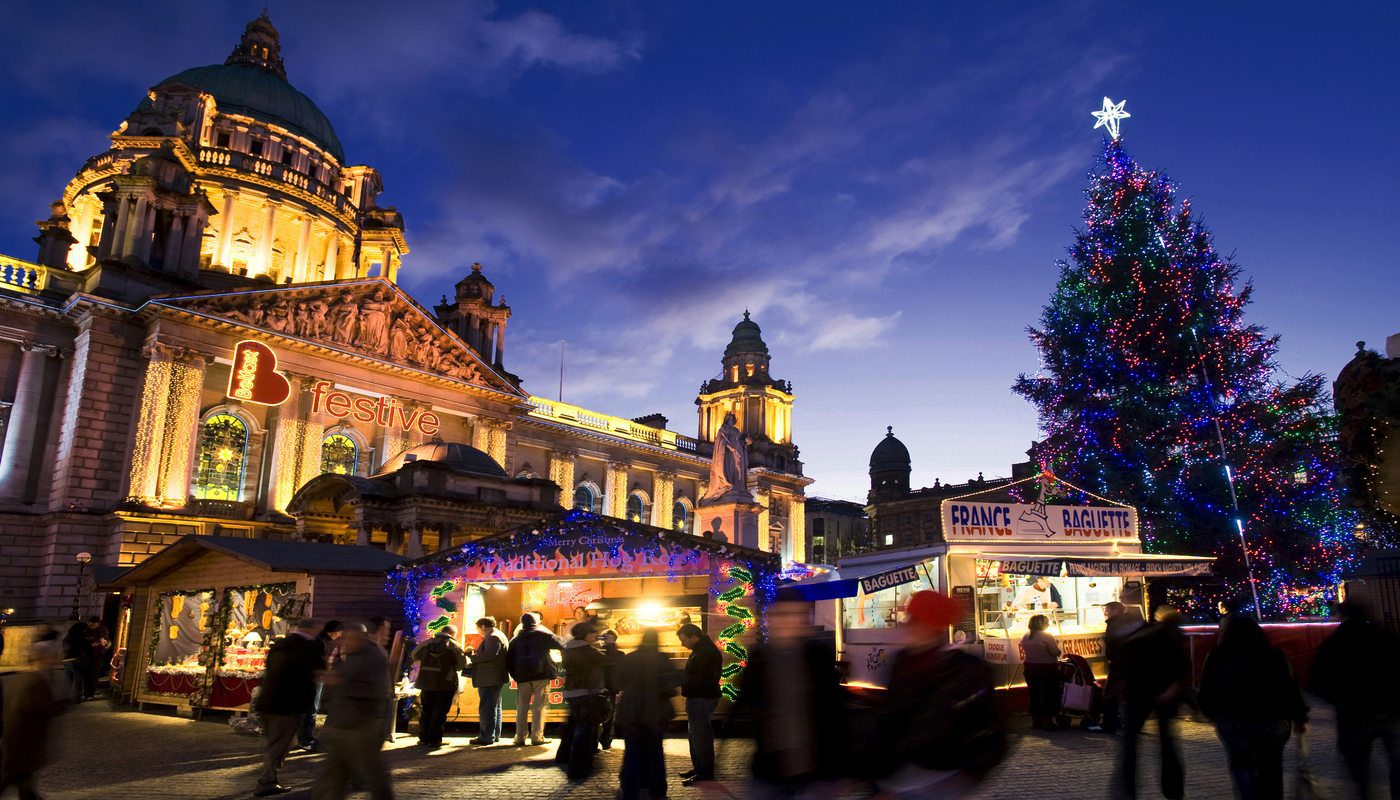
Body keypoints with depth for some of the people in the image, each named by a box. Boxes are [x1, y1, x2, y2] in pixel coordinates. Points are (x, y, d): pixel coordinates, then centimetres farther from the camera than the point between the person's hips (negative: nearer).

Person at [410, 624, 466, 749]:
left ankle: (423, 738, 20)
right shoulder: (454, 646, -9)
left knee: (426, 711, 16)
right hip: (446, 684, -4)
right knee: (440, 713, 4)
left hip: (426, 683, 4)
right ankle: (434, 740, 3)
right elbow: (462, 664, -10)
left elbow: (415, 655, 16)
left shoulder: (426, 643, 3)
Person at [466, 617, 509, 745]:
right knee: (495, 707, 16)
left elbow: (488, 656, -26)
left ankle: (487, 737, -7)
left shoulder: (493, 637, -15)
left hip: (489, 680, -11)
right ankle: (495, 735, 23)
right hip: (495, 678, 11)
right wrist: (476, 652, 13)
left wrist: (472, 655, -15)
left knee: (487, 708, -8)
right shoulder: (500, 636, 19)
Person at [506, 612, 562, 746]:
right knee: (539, 706, -1)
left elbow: (508, 659, 11)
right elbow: (561, 646, 0)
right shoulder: (543, 634, 2)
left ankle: (520, 737, 7)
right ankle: (537, 736, -5)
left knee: (522, 706, 8)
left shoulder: (516, 639, 14)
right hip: (541, 674, -3)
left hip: (522, 676, 3)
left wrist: (515, 675, 13)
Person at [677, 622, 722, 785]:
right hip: (696, 698, 11)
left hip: (703, 699, -11)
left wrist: (681, 680, -20)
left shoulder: (707, 653, -20)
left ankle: (705, 772, -1)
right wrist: (681, 676, 7)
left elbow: (703, 680, -26)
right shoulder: (700, 650, 16)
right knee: (695, 733, 18)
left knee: (701, 735, -7)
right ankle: (698, 767, 27)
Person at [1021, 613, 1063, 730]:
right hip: (1047, 669, -6)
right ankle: (1047, 722, 4)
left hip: (1030, 668, 6)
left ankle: (1035, 721, 21)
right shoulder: (1046, 636, -17)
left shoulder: (1025, 637, 3)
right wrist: (1056, 644, 2)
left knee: (1034, 694, 13)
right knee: (1048, 695, 3)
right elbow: (1056, 653, -16)